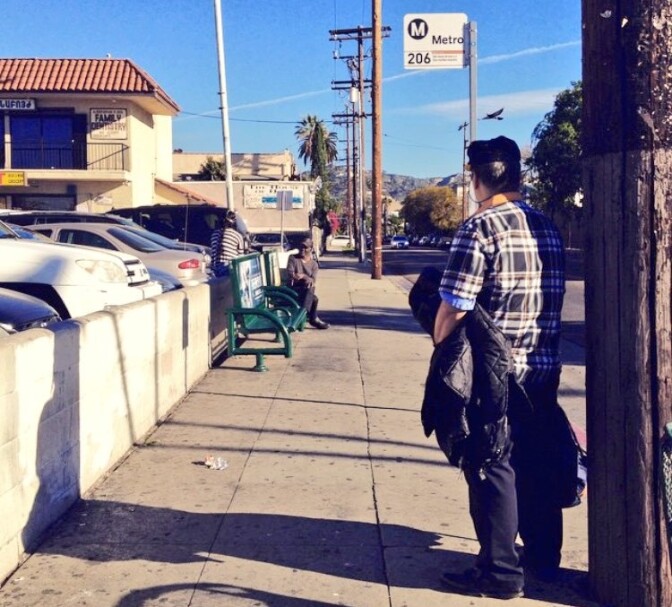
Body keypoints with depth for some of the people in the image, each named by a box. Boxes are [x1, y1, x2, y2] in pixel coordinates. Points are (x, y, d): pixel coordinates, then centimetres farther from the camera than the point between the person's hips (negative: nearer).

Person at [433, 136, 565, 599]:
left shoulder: (480, 229, -15)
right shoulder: (548, 228, 7)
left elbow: (454, 307, -17)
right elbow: (555, 298, 10)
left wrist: (441, 346, -1)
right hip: (544, 367, 7)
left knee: (492, 467, 3)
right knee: (536, 463, 17)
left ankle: (501, 571, 10)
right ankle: (544, 557, 29)